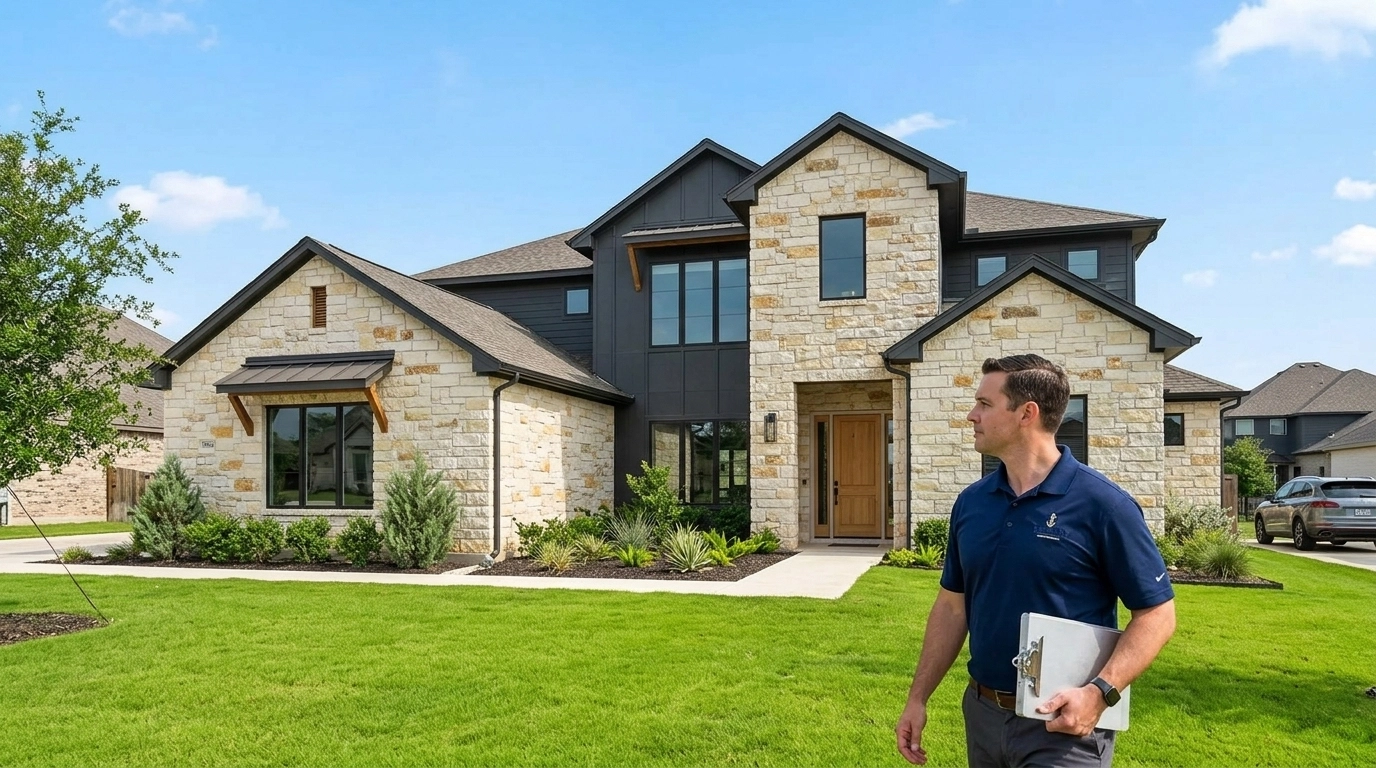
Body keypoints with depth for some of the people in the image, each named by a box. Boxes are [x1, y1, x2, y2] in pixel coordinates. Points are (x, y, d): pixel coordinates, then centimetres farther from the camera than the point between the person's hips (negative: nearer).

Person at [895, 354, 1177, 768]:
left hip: (1063, 723, -5)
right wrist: (918, 698, 7)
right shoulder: (970, 502, 3)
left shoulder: (1102, 504, -13)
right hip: (980, 714, 6)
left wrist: (1100, 693, -23)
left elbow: (1156, 614, -10)